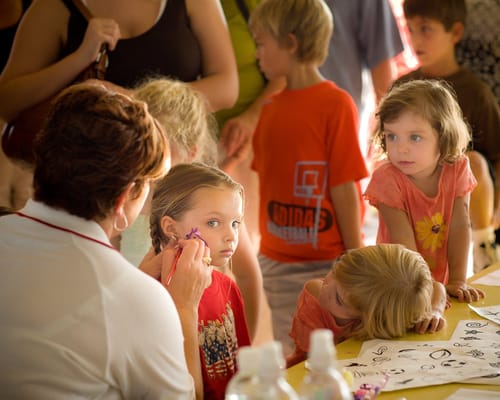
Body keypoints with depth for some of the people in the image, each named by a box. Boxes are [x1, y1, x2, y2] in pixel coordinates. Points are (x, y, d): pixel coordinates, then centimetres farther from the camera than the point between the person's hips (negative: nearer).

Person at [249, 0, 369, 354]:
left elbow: (345, 187, -12)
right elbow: (265, 182, 12)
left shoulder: (336, 104, -11)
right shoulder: (271, 108, 9)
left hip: (327, 262, -6)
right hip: (276, 262, 6)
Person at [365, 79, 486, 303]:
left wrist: (457, 281, -14)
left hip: (440, 280, 4)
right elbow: (403, 240, -20)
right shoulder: (387, 179, -15)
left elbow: (460, 227, -8)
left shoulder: (457, 170, -6)